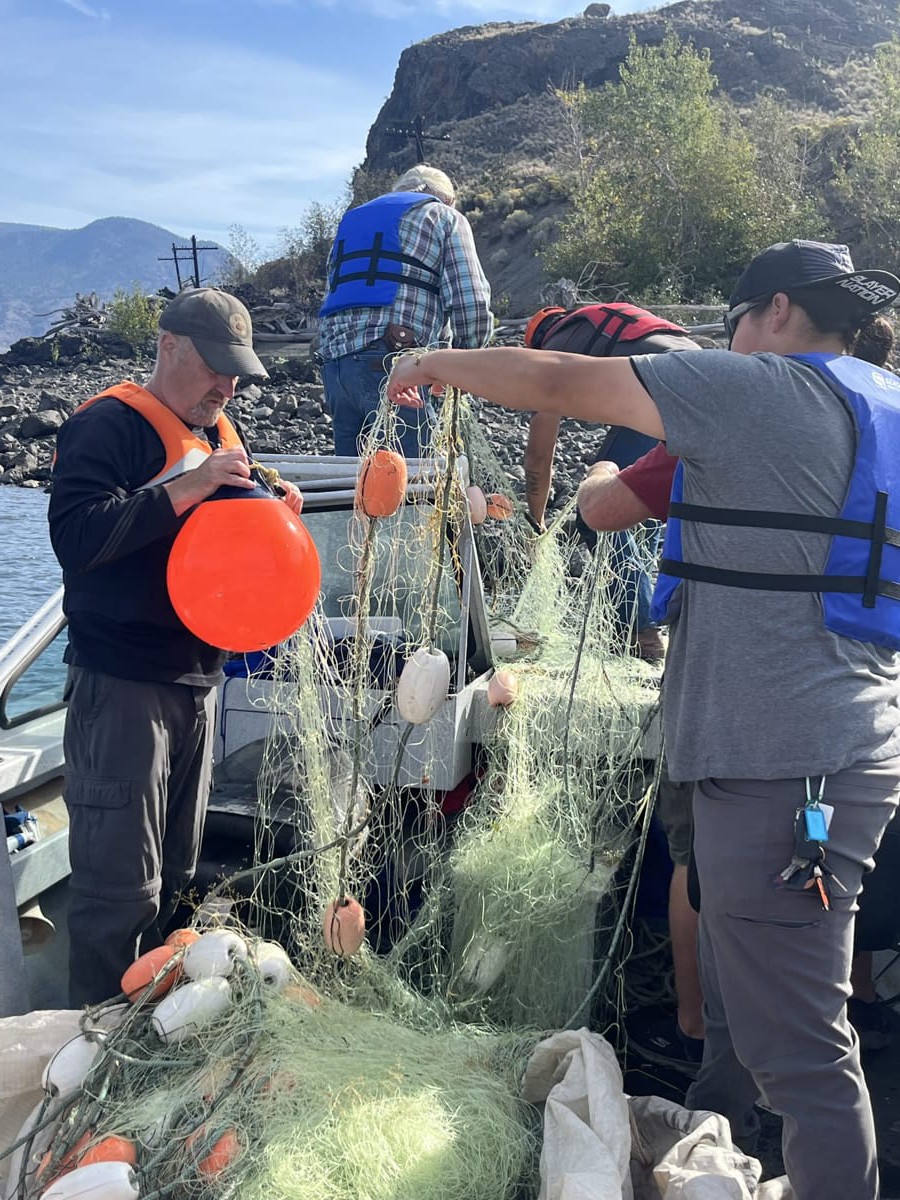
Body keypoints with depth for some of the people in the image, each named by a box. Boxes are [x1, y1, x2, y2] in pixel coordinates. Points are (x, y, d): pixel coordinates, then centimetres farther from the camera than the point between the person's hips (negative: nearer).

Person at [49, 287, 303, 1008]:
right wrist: (184, 489, -25)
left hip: (198, 679, 8)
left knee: (174, 875, 17)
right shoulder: (110, 425, -9)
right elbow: (76, 535, -23)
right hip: (122, 685, -8)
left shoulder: (220, 433, 17)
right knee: (120, 883, -4)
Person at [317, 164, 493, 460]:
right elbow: (470, 302, 1)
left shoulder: (352, 219, 32)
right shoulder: (445, 217, 13)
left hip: (334, 359, 6)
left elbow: (334, 296, 24)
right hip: (395, 364, -6)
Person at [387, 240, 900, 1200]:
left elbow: (562, 383, -8)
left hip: (781, 762, -10)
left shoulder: (766, 390, -10)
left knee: (798, 1044, -2)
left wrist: (437, 365, 8)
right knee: (736, 1007, 23)